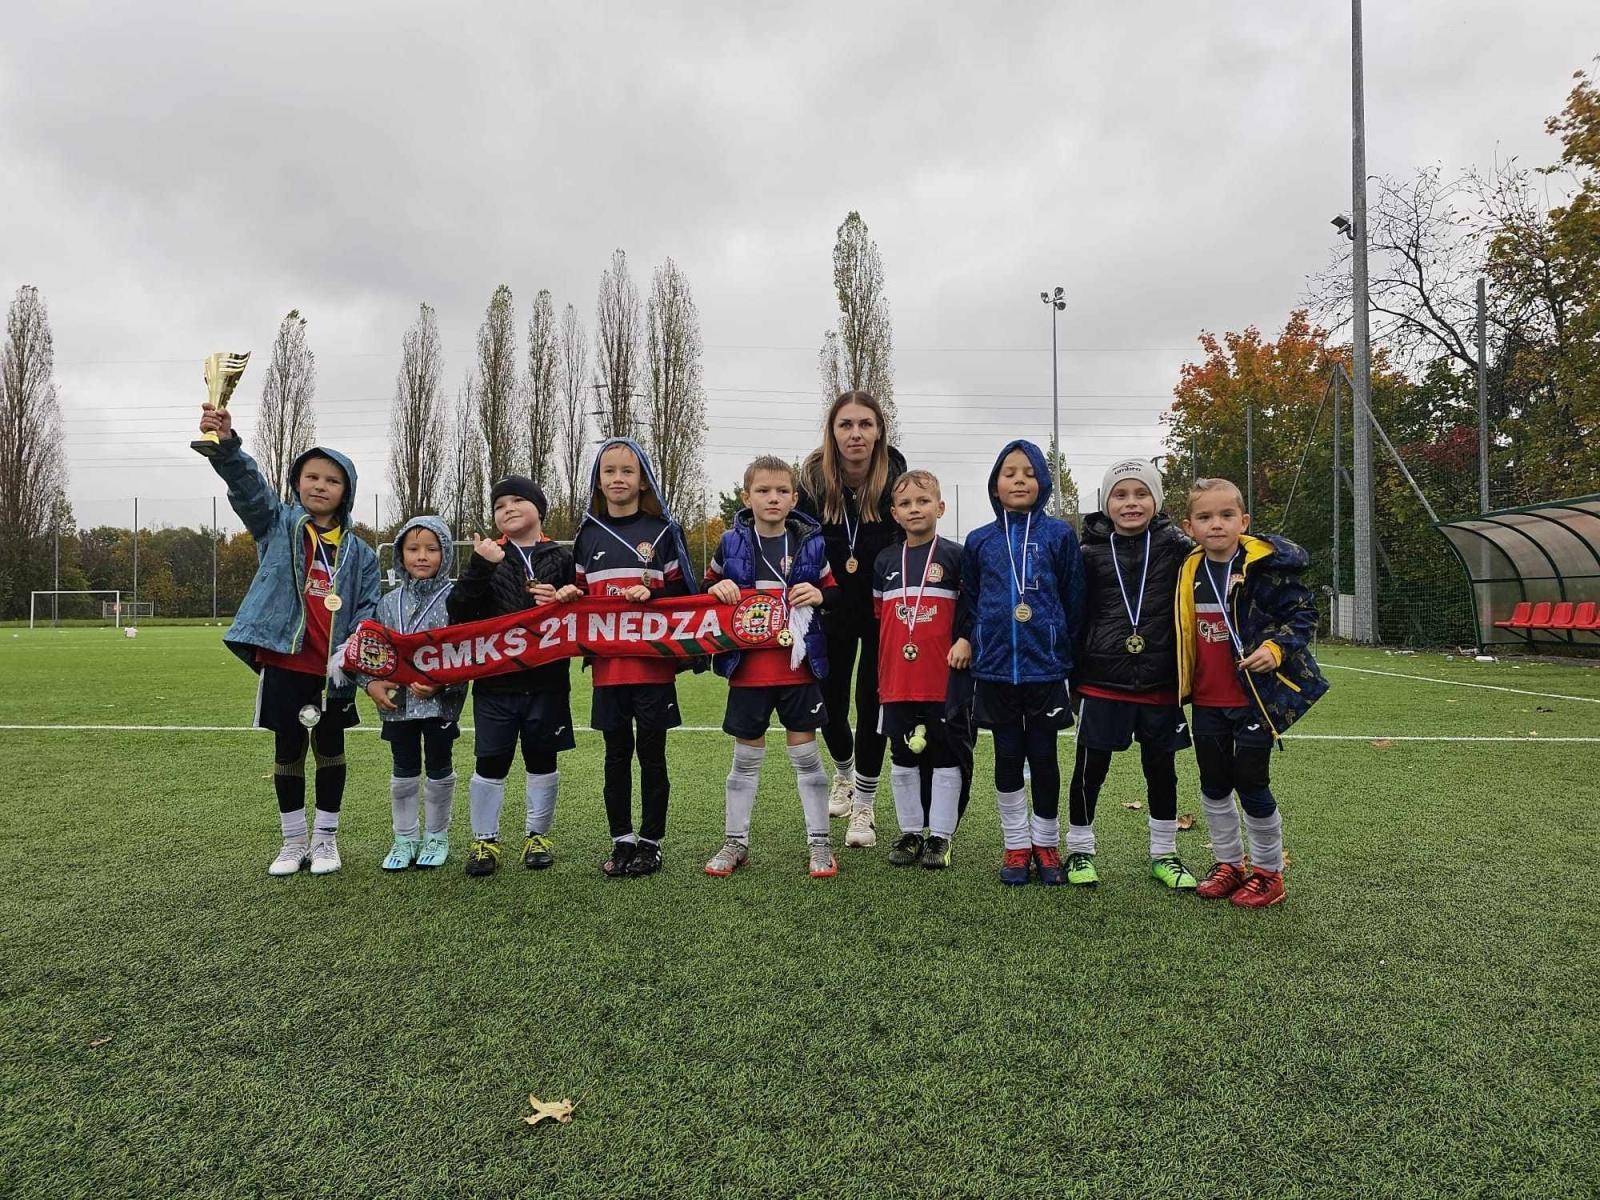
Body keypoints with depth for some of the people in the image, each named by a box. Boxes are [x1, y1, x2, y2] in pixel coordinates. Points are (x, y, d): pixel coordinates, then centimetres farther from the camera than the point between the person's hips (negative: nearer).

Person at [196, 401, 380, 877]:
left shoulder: (358, 552, 5)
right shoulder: (276, 524, 3)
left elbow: (369, 608, 2)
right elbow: (248, 485, -16)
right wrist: (226, 444, -35)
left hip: (333, 668, 1)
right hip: (285, 660, -1)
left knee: (329, 749, 11)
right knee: (287, 750, 8)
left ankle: (325, 838, 25)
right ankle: (294, 841, 23)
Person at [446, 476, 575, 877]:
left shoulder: (561, 559, 4)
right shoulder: (486, 557, 5)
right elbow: (458, 612, -6)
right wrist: (480, 567, -18)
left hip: (546, 680, 0)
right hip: (495, 681, 0)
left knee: (542, 760, 11)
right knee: (490, 763, 5)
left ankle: (538, 834, 26)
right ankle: (485, 839, 19)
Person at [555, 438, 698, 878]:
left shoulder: (662, 531, 1)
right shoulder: (589, 535, 11)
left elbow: (684, 592, -1)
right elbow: (581, 594, 18)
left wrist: (650, 594, -17)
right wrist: (568, 595, -4)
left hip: (653, 665, -3)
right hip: (608, 667, 3)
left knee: (651, 754, 4)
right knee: (616, 755, 11)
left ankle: (651, 842, 16)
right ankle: (622, 841, 22)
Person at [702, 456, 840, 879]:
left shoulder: (811, 543, 0)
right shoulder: (731, 543, 1)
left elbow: (836, 593, 9)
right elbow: (706, 589, 13)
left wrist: (820, 595, -12)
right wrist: (718, 588, -9)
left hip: (798, 668, -1)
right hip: (747, 669, 1)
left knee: (806, 755, 6)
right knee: (745, 758, 12)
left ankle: (820, 842, 17)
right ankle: (735, 842, 24)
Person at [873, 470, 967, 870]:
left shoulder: (955, 555, -2)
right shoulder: (885, 560, 10)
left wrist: (966, 640, -16)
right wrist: (880, 669, 11)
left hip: (943, 679, -4)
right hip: (897, 681, 4)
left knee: (944, 757, 4)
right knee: (902, 759, 11)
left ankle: (940, 836, 15)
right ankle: (910, 832, 24)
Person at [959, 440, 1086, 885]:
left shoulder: (1059, 535, -2)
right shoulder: (979, 541, 3)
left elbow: (1074, 600, 1)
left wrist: (1067, 653, 0)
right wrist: (973, 646, 6)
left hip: (1045, 667, -1)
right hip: (995, 669, 2)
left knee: (1043, 756, 8)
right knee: (1008, 756, 10)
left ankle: (1046, 844, 24)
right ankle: (1017, 845, 23)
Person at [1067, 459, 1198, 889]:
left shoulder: (1175, 547, -1)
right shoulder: (1091, 554, -1)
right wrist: (1072, 679, 5)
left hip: (1159, 684, 1)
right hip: (1101, 682, -1)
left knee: (1161, 768, 13)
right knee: (1090, 768, 7)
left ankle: (1164, 854, 29)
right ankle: (1079, 850, 23)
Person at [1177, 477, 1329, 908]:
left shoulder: (1265, 566, -13)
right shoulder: (1191, 572, 4)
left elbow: (1303, 611, -9)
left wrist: (1276, 647, -23)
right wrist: (1183, 686, 13)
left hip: (1255, 698, -5)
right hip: (1207, 701, 6)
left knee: (1251, 784, 3)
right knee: (1213, 786, 14)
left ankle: (1268, 871, 21)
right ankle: (1229, 863, 32)